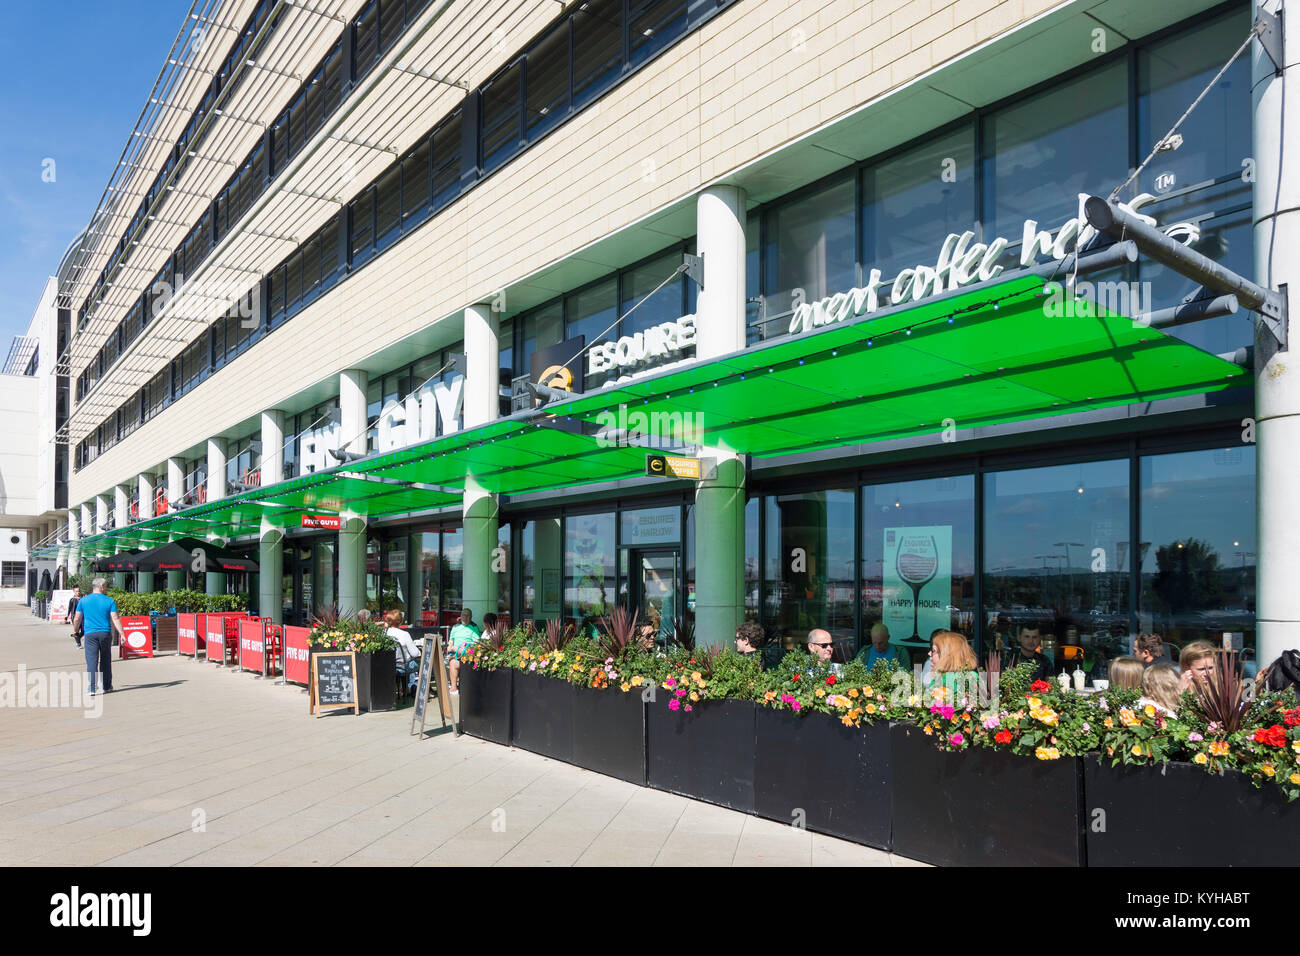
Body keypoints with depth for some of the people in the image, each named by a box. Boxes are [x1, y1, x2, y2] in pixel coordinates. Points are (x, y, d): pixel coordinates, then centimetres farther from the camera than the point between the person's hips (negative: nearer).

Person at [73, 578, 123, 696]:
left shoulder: (83, 601, 3)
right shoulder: (109, 601, -1)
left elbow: (77, 619, 5)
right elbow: (115, 619, -6)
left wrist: (76, 631, 22)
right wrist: (121, 634, -7)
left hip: (90, 634, 0)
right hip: (105, 633, 0)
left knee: (91, 661, -2)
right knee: (105, 661, 13)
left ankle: (92, 689, -10)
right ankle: (106, 686, 22)